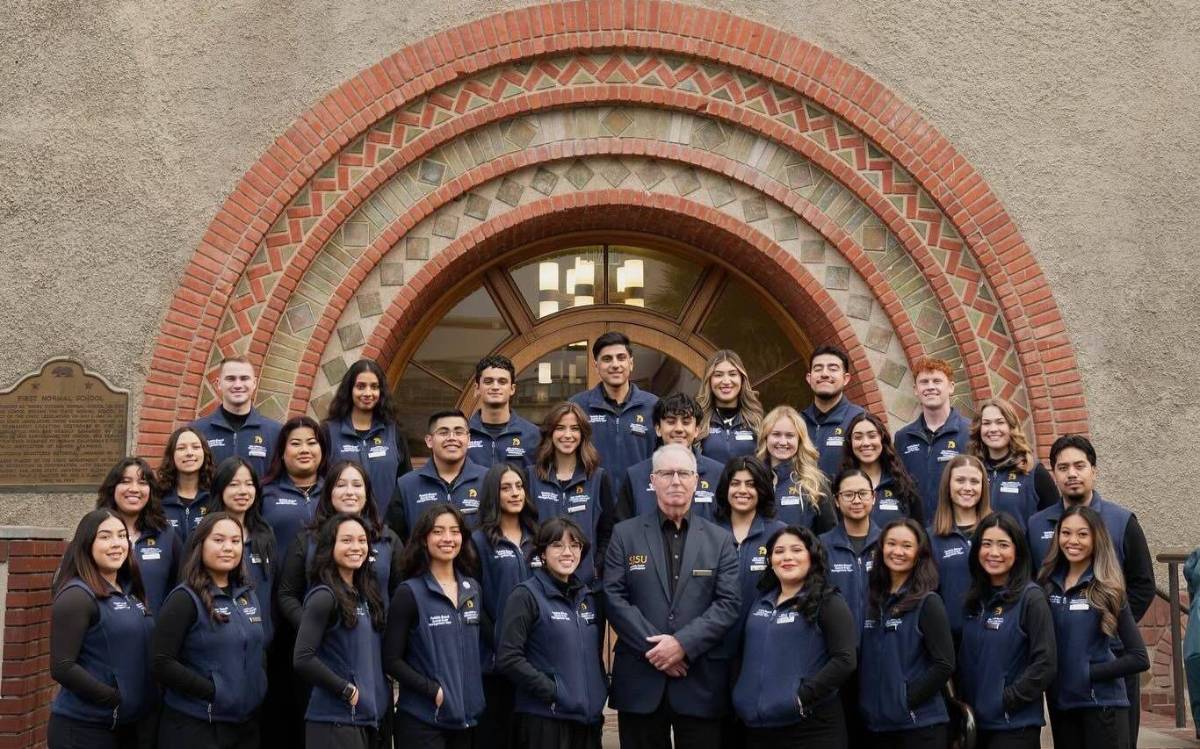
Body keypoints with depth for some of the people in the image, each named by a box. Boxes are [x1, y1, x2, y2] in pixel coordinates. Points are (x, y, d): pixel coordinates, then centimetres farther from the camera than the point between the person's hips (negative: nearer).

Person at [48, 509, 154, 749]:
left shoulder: (129, 592, 10)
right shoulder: (77, 596, -13)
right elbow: (62, 668, -19)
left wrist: (145, 698, 5)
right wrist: (115, 699, -17)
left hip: (129, 725, 8)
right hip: (83, 728, -7)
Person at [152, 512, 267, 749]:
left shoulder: (249, 595, 11)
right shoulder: (185, 598, -10)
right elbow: (163, 664, -16)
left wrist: (257, 689, 5)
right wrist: (212, 692, -19)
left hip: (246, 723, 7)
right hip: (196, 725, -6)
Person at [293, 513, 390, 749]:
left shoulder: (365, 594, 12)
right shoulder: (324, 597, -11)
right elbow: (302, 660, -19)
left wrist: (382, 694, 6)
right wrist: (347, 690, -13)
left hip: (368, 715, 8)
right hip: (334, 720, -8)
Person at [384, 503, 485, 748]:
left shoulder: (472, 588, 9)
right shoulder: (410, 593, -7)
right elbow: (392, 660, -9)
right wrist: (433, 690, -16)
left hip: (467, 716, 5)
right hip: (422, 721, -5)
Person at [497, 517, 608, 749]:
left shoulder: (589, 597, 12)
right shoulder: (526, 595, -6)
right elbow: (508, 658, -13)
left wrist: (601, 690, 8)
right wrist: (551, 690, -14)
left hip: (589, 716, 6)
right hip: (545, 719, -6)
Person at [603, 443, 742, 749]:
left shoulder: (720, 539, 8)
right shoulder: (625, 534, 7)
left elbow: (729, 603, -1)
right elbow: (614, 598, -2)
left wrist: (683, 644, -14)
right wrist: (653, 647, -12)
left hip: (701, 681, 0)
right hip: (640, 678, 0)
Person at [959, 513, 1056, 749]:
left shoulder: (1031, 597, -9)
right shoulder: (975, 599, 8)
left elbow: (1045, 664, -13)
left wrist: (1006, 701, -13)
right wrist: (963, 702, 4)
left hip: (1015, 727, -5)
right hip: (975, 723, 5)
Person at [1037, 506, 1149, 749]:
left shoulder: (1107, 591, -6)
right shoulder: (1047, 583, 4)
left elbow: (1139, 659, -8)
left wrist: (1088, 674, -12)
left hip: (1102, 704, -4)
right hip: (1059, 704, 4)